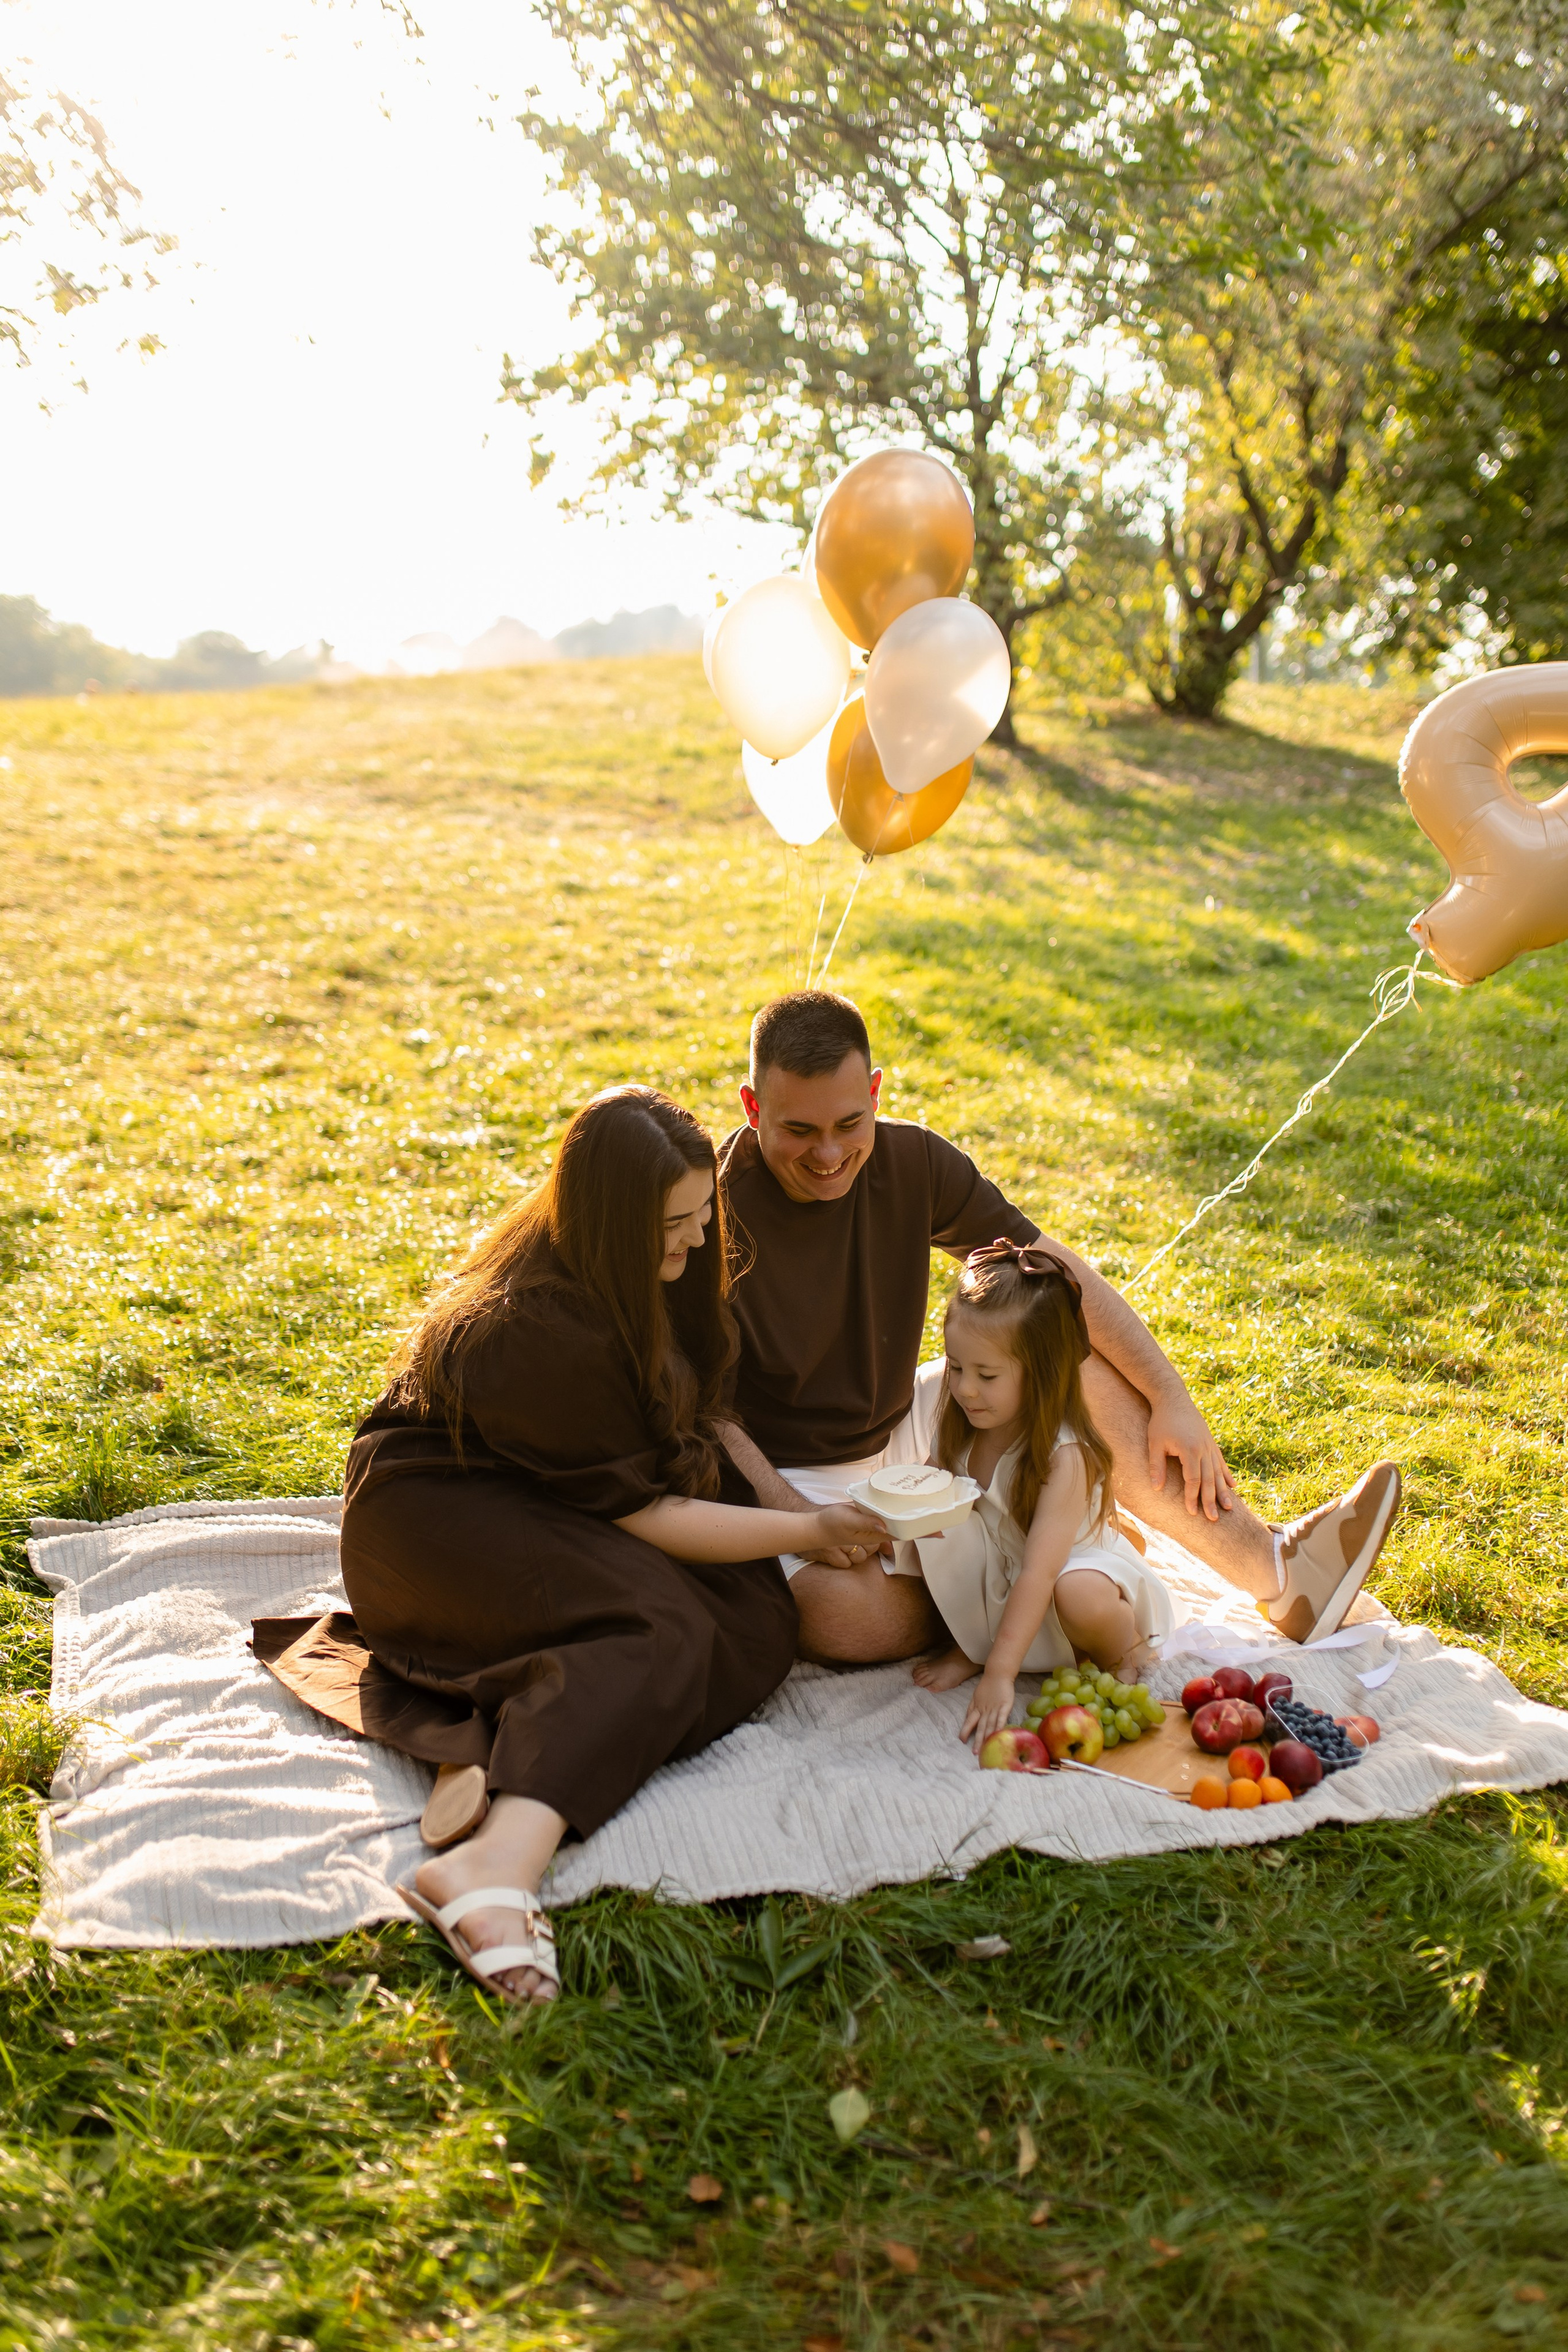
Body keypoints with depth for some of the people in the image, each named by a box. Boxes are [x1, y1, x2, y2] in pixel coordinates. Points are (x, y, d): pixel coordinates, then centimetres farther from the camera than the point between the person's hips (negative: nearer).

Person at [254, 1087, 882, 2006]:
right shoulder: (537, 1331, -29)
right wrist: (812, 1531, -16)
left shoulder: (645, 1276, -4)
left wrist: (798, 1505, -2)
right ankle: (496, 1869, -52)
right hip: (436, 1516, -9)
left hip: (543, 1503, 9)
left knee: (756, 1619, -15)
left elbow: (706, 1413, 10)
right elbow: (642, 1513, -22)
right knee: (653, 1632, -34)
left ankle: (505, 1750, -29)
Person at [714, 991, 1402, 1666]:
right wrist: (792, 1515, -32)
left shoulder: (912, 1162, -8)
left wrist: (1172, 1397, -9)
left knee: (1074, 1362, -7)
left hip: (897, 1436, 5)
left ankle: (1274, 1568, -4)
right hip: (777, 1476, -5)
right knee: (852, 1618, -35)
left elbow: (1058, 1271, -2)